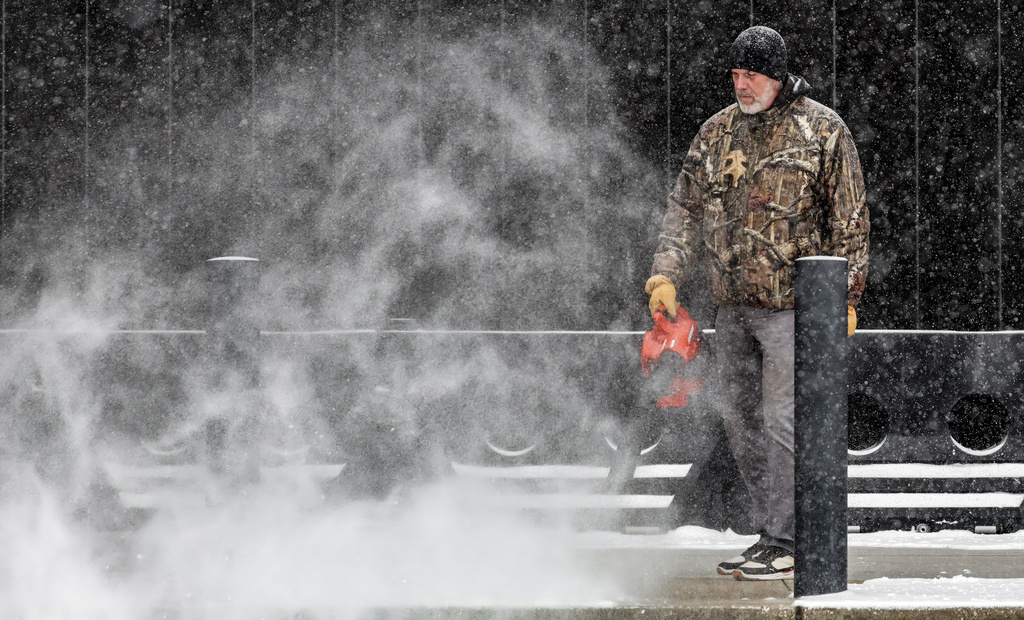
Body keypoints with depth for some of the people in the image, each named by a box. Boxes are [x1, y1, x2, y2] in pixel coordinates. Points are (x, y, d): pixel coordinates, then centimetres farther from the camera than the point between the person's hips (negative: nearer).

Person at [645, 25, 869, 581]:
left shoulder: (823, 131, -4)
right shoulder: (717, 132, 10)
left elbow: (849, 219, -3)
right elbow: (686, 208, 13)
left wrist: (845, 297, -7)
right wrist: (667, 273, -1)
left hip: (791, 304, -6)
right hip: (732, 305, 6)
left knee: (781, 422, -11)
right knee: (742, 425, 8)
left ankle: (785, 545, -6)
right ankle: (771, 536, 17)